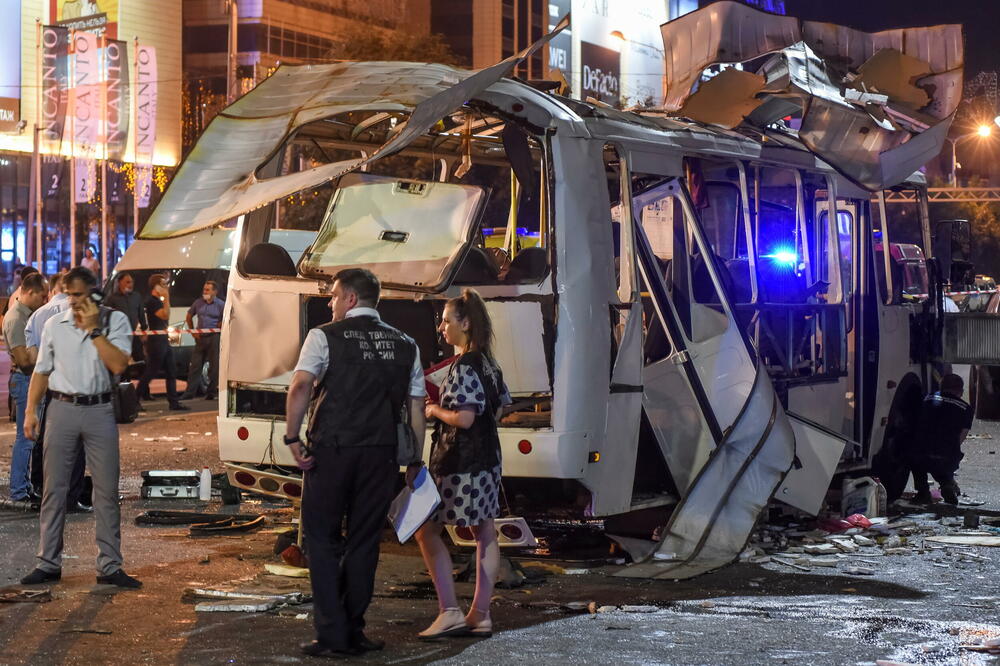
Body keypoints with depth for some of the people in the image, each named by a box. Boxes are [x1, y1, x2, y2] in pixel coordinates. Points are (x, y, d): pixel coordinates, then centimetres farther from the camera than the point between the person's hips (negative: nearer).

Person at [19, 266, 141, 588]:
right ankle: (48, 564, 11)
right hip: (62, 409, 2)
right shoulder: (54, 325, 7)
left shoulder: (115, 320, -1)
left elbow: (118, 365, -13)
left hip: (99, 411, -2)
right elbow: (41, 371, 11)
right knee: (54, 489, 4)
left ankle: (109, 566, 7)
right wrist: (30, 410, 4)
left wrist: (93, 329, -13)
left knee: (106, 490, 1)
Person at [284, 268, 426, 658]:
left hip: (331, 450, -3)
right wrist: (414, 462, 12)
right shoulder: (405, 345, 11)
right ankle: (353, 633, 17)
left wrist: (293, 438, -10)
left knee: (322, 539, 7)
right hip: (381, 454, 4)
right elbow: (416, 409, 9)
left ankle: (331, 636, 4)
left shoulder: (325, 336, -1)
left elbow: (301, 386, -15)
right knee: (364, 544, 13)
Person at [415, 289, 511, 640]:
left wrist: (435, 411, -7)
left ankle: (449, 611, -5)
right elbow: (499, 409, 19)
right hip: (487, 457, 10)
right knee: (485, 534, 9)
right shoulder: (488, 364, 12)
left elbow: (464, 418, -24)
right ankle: (480, 615, 14)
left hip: (459, 462, -10)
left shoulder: (463, 367, -17)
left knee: (426, 528, -1)